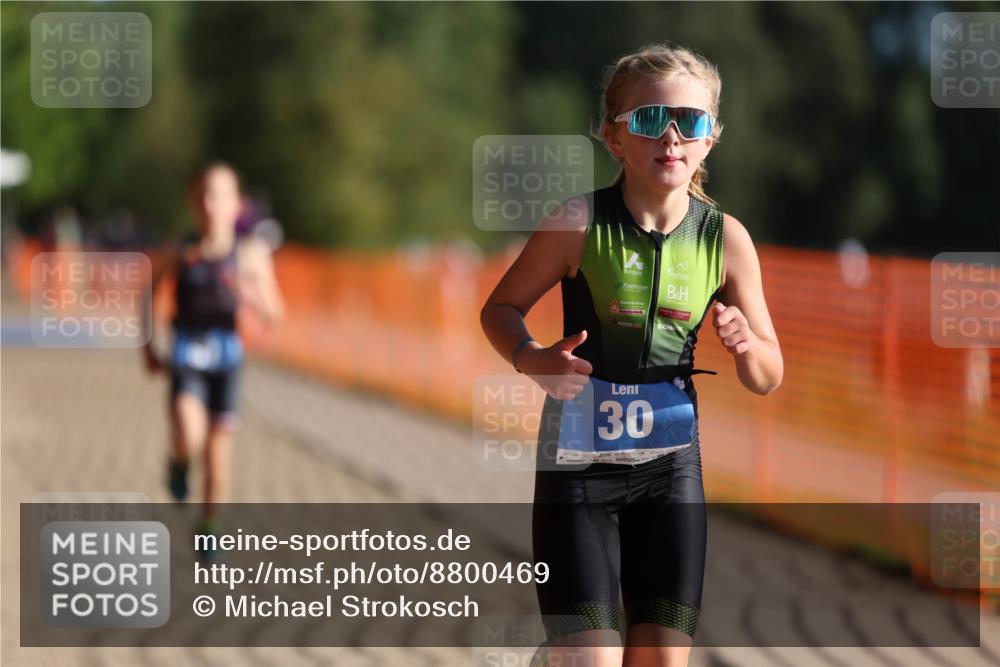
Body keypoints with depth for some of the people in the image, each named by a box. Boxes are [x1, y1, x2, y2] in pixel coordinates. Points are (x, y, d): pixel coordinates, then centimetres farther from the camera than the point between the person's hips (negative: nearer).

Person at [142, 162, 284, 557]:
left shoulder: (251, 253, -5)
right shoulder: (181, 253, -4)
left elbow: (274, 314, -4)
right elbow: (149, 294, 12)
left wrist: (251, 296, -25)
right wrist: (147, 346, 9)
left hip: (226, 358, 1)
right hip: (186, 359, -1)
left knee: (218, 450, 7)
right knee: (189, 438, -22)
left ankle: (209, 527, 27)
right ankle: (179, 464, 14)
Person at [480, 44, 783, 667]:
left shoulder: (726, 239, -5)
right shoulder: (580, 223, -13)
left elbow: (768, 379, 4)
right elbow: (501, 308, 1)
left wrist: (744, 342, -19)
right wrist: (532, 358, -21)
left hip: (671, 469, 3)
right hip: (578, 467, -3)